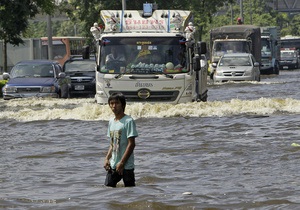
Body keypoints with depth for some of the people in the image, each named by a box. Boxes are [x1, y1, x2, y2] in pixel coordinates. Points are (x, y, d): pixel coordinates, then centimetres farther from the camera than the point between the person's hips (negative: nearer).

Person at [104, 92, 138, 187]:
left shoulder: (128, 121, -12)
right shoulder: (111, 121, 12)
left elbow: (131, 144, -15)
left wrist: (122, 163, -17)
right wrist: (107, 159, 4)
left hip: (126, 165, -7)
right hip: (113, 165, 7)